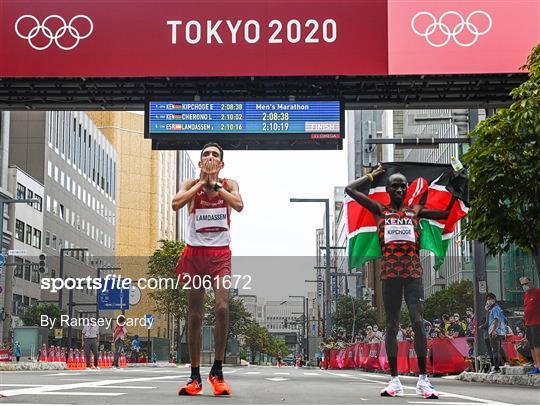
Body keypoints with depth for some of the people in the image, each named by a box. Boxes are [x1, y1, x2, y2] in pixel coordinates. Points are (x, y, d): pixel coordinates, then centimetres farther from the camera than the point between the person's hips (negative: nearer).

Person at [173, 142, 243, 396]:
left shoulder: (229, 185, 5)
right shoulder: (191, 185, 5)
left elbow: (238, 205, -15)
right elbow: (176, 204, -15)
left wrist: (215, 183, -11)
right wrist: (201, 182, -10)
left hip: (220, 253, -1)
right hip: (195, 252, 1)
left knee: (222, 307, -18)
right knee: (195, 315, 3)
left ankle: (217, 370, -5)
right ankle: (195, 377, 10)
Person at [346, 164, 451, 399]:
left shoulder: (415, 211, 14)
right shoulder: (380, 210, 11)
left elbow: (448, 213, 17)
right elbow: (350, 189, 8)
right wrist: (373, 175, 17)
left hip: (413, 272, 0)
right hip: (389, 273, 0)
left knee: (418, 322, -10)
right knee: (392, 325, 2)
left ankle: (423, 379, -7)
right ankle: (394, 380, 5)